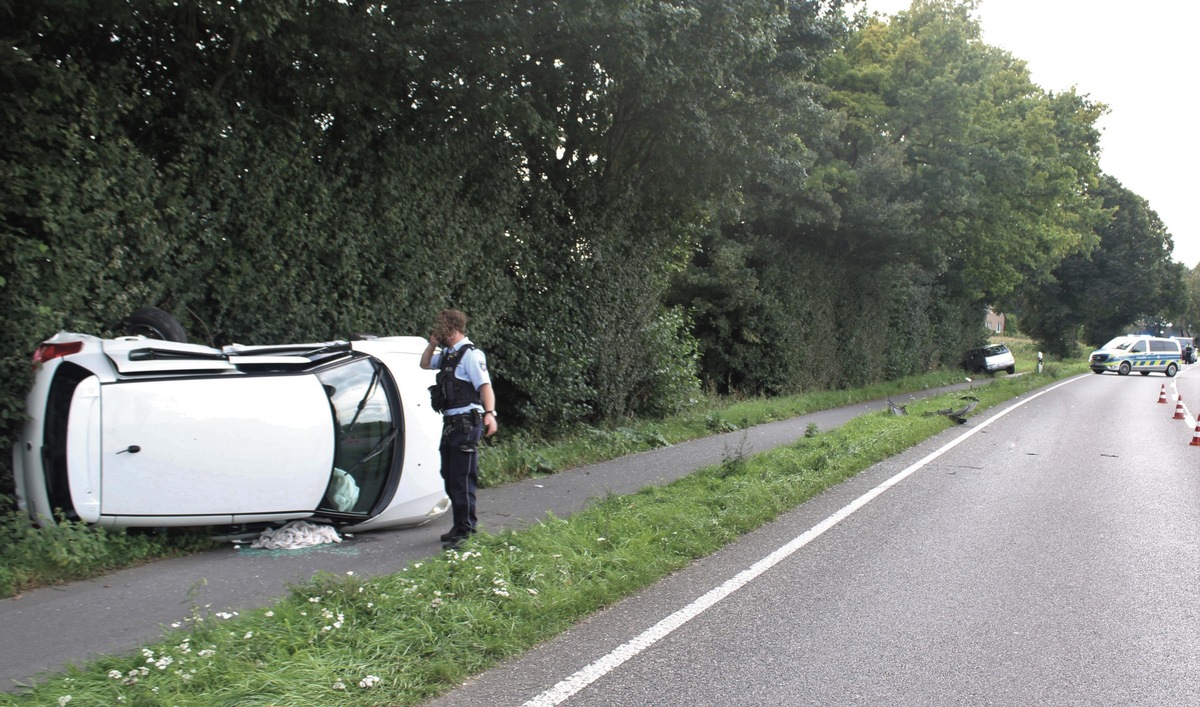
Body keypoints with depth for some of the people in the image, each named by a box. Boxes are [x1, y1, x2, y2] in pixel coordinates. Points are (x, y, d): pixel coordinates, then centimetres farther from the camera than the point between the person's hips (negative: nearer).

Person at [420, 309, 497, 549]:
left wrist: (489, 413, -35)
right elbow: (424, 364, 31)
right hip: (451, 423, 10)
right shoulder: (447, 354, 16)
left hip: (467, 423, -10)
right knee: (449, 476, 16)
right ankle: (460, 526, 27)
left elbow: (485, 386, -21)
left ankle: (464, 531, -1)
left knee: (462, 478, -7)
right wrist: (432, 344, 15)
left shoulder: (470, 354, -13)